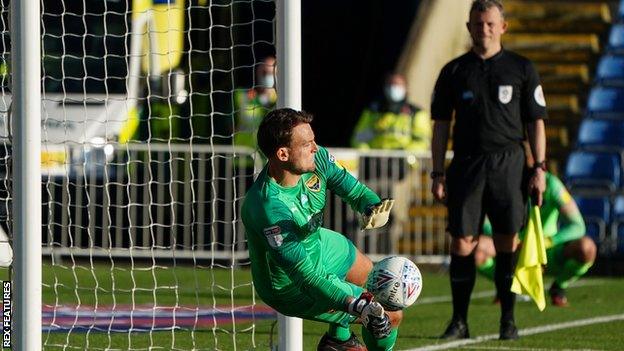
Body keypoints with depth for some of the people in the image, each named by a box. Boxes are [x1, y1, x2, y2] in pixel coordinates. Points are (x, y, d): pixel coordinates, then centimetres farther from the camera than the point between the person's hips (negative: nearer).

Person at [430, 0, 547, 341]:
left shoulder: (522, 69, 7)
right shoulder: (454, 71, 9)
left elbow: (535, 123, 7)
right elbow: (441, 126, 11)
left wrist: (538, 169, -2)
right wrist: (438, 174, 4)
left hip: (508, 163, -1)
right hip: (465, 164, 1)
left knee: (508, 241, -2)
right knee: (461, 242, -3)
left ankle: (508, 320, 6)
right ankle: (459, 321, 3)